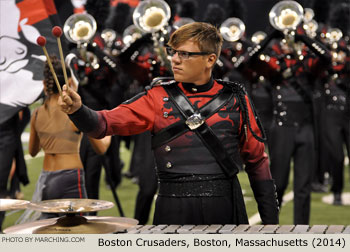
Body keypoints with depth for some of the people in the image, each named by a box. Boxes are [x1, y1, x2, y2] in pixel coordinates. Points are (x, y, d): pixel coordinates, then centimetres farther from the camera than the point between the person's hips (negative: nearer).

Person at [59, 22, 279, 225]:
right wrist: (77, 110, -25)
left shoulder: (235, 99, 6)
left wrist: (271, 220, 8)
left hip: (226, 208, 0)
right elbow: (107, 122, -4)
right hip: (175, 211, 0)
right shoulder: (159, 98, 5)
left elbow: (256, 159, 11)